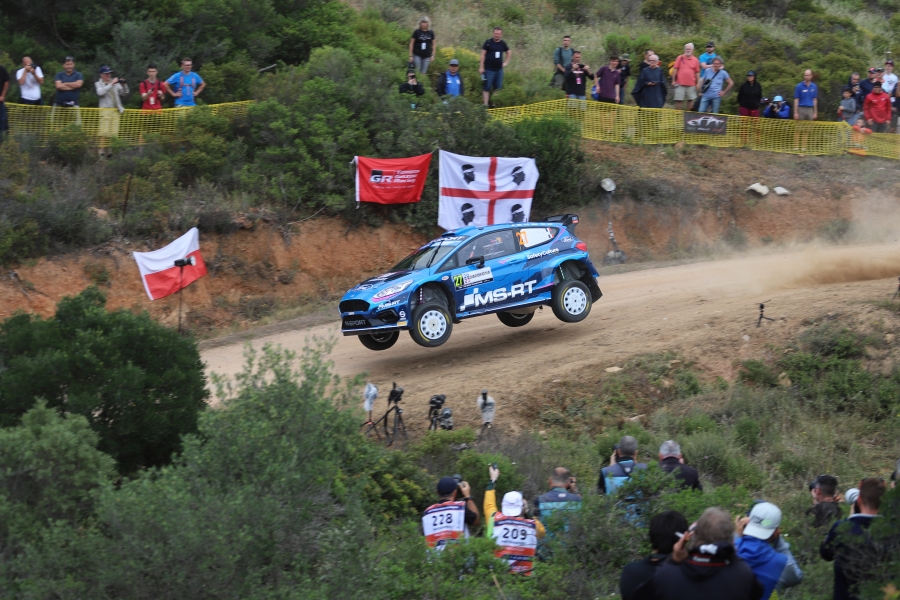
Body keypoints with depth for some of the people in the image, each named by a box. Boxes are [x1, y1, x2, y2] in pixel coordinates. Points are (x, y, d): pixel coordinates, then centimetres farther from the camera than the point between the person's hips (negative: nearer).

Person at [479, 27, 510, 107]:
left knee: (498, 88, 7)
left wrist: (506, 62, 15)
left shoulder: (503, 44, 8)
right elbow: (483, 54, -5)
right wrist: (481, 67, -11)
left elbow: (509, 53, 26)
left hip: (499, 69, 5)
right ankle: (486, 104, -7)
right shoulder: (488, 42, -4)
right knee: (487, 87, -6)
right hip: (489, 69, -5)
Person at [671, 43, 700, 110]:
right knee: (679, 100, 0)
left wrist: (697, 83, 3)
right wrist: (673, 80, -4)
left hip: (691, 85, 1)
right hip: (680, 84, -1)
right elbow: (675, 69, 1)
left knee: (691, 100, 5)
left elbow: (697, 72, 6)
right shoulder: (680, 58, 1)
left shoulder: (695, 60, 4)